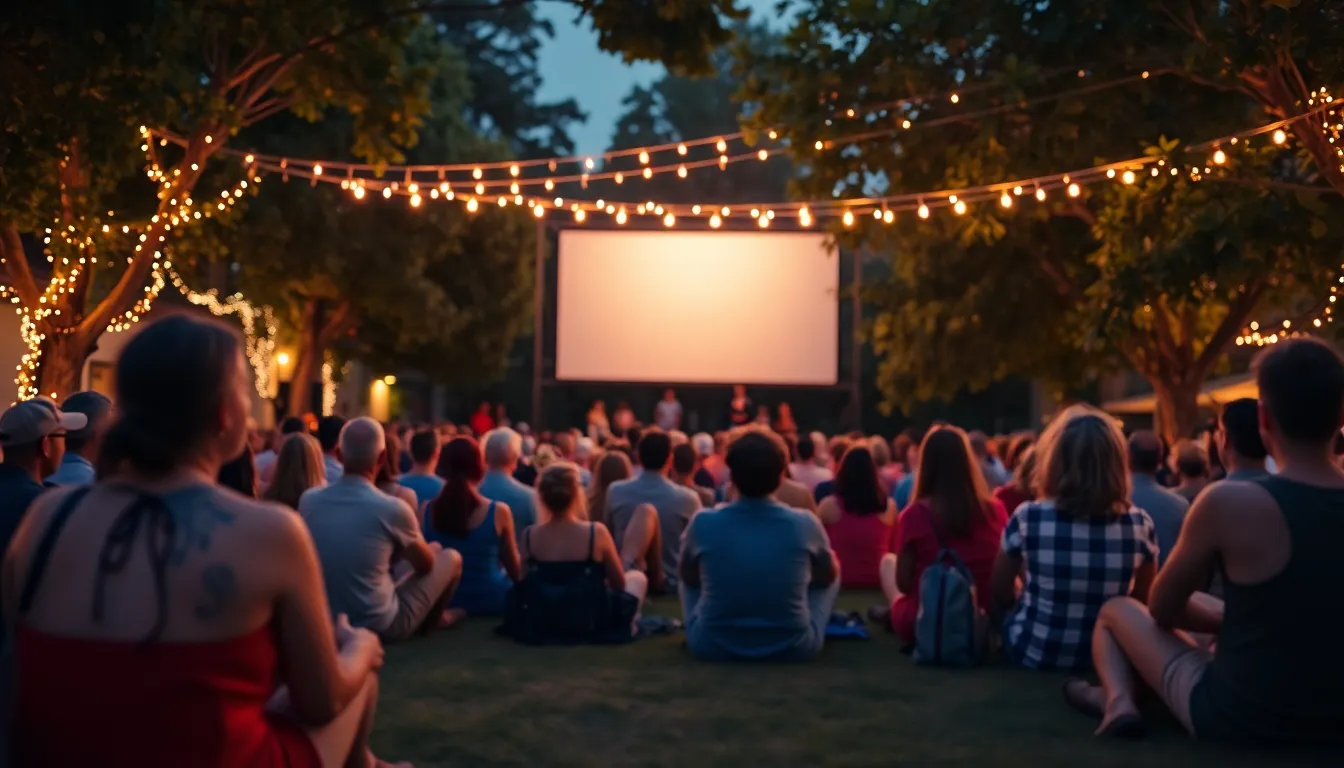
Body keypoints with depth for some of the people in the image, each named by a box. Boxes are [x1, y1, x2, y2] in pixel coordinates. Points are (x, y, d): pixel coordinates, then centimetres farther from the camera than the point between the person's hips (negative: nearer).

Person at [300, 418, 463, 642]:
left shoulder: (308, 500, -7)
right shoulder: (392, 508, -21)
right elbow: (426, 564, -2)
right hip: (381, 626, -6)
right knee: (450, 558, 15)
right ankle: (427, 624, 37)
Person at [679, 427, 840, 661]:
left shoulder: (703, 523, -13)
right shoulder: (805, 524, -12)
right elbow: (828, 576, 8)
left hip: (712, 646, 1)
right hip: (793, 648, 0)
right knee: (832, 569, 23)